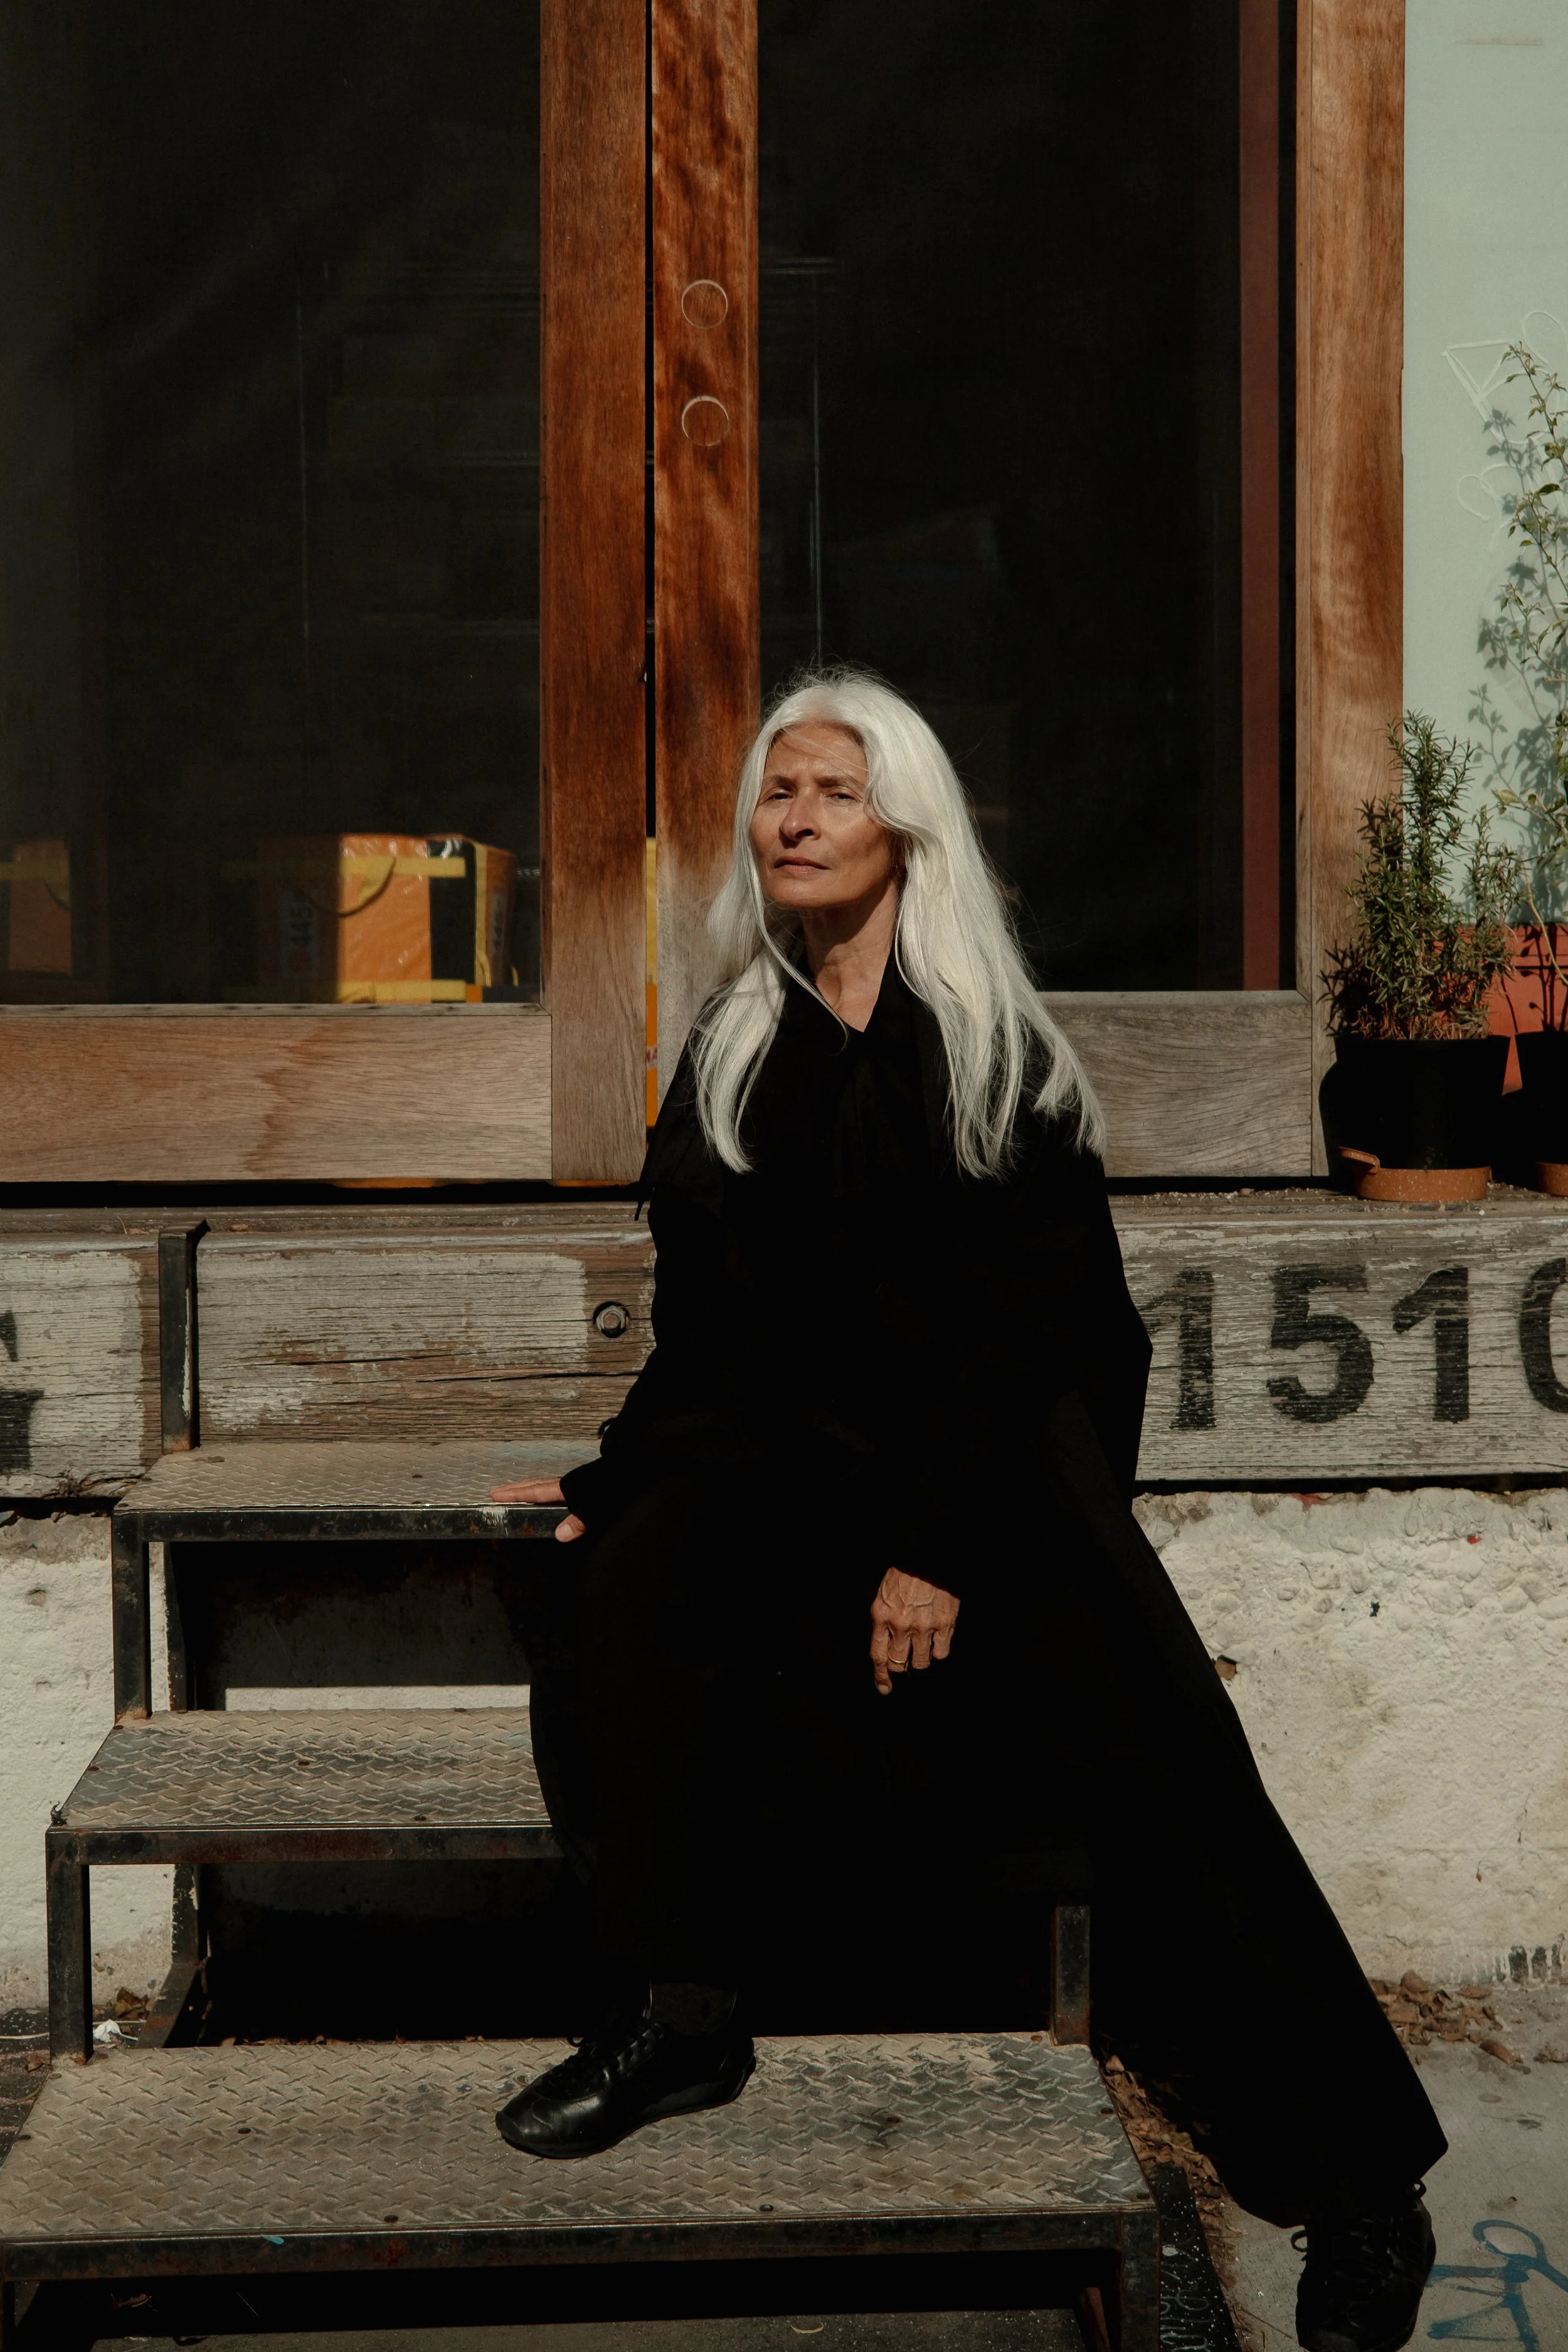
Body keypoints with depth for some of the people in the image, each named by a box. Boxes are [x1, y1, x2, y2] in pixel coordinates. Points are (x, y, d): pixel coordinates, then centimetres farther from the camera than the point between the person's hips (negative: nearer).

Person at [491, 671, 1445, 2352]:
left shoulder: (993, 1045, -3)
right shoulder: (735, 1048, 12)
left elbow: (1023, 1318, -10)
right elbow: (709, 1313, 13)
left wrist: (937, 1547, -17)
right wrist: (615, 1474, 4)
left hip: (1005, 1457, -4)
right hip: (791, 1447, 4)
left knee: (1154, 1749, -22)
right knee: (635, 1579, -26)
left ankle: (1353, 2180, -14)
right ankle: (680, 2016, -20)